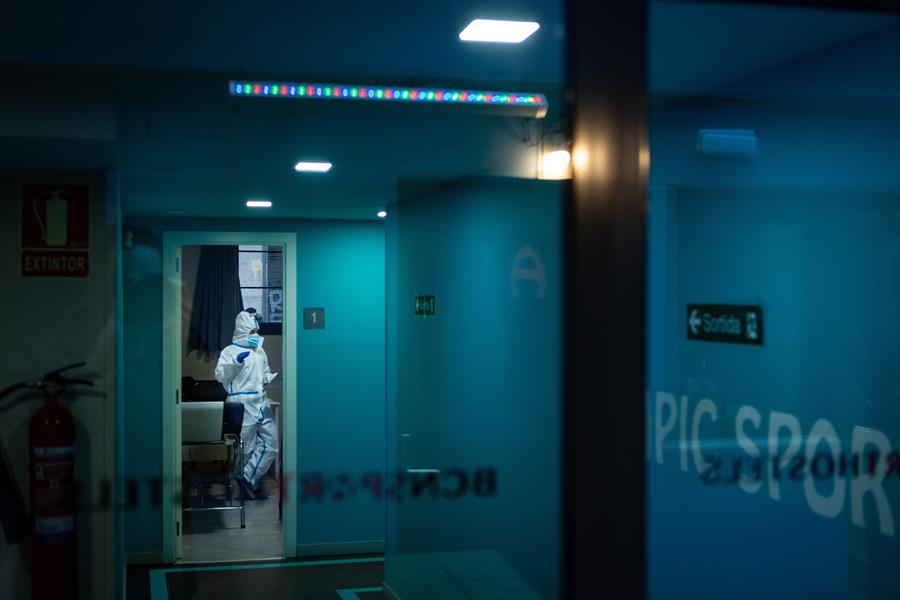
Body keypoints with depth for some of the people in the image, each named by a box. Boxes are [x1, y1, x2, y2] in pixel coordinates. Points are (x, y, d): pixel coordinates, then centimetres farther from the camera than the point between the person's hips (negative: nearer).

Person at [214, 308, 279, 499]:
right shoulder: (230, 351, -4)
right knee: (246, 449, 2)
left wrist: (275, 378, 5)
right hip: (242, 406, -6)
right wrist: (236, 362, -29)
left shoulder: (260, 351, 16)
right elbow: (221, 376, -15)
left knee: (271, 443, 0)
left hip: (262, 404, 6)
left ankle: (248, 480, 4)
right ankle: (249, 481, 14)